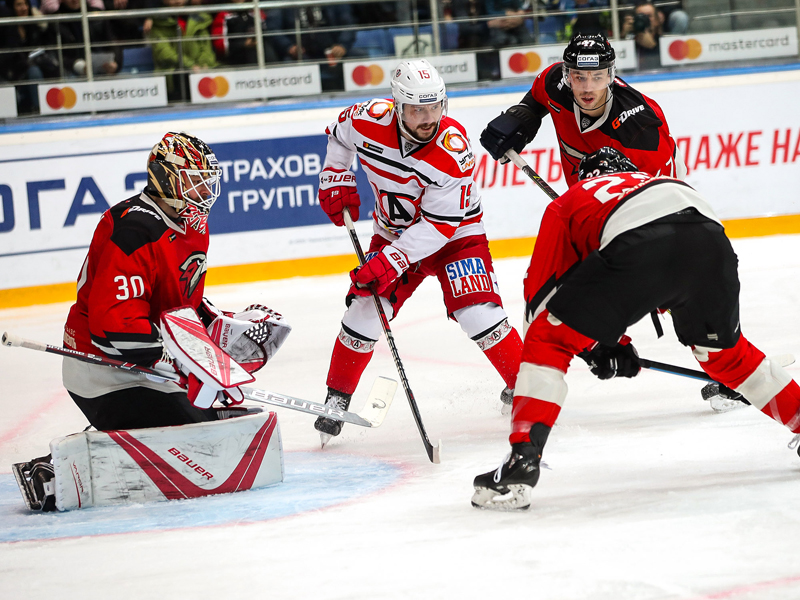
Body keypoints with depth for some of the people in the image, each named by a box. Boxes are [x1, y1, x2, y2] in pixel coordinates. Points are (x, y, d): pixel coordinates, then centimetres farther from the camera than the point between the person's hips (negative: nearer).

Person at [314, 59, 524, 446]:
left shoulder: (452, 150, -31)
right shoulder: (369, 121, -20)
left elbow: (439, 225, -28)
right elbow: (339, 133, 7)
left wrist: (390, 261, -33)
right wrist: (335, 181, -2)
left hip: (455, 234, -3)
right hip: (394, 231, 3)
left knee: (477, 313, -19)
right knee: (364, 310, -6)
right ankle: (337, 397, 13)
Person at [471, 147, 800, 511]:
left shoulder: (565, 204, 34)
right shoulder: (653, 180, 44)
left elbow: (540, 293, 28)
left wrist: (596, 345, 34)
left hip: (640, 248, -4)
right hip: (709, 235, 4)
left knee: (548, 340, 10)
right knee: (722, 349, 32)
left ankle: (522, 462, -4)